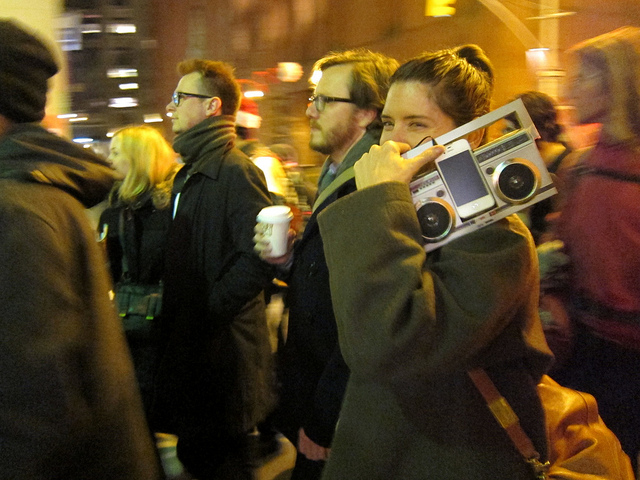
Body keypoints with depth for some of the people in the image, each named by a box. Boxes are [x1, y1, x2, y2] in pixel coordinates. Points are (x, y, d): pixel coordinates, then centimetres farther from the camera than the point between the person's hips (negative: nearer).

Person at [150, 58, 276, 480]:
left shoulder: (236, 171, -17)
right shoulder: (191, 172, 15)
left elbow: (259, 257, -27)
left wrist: (210, 308, -20)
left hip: (222, 349, -9)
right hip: (190, 346, 9)